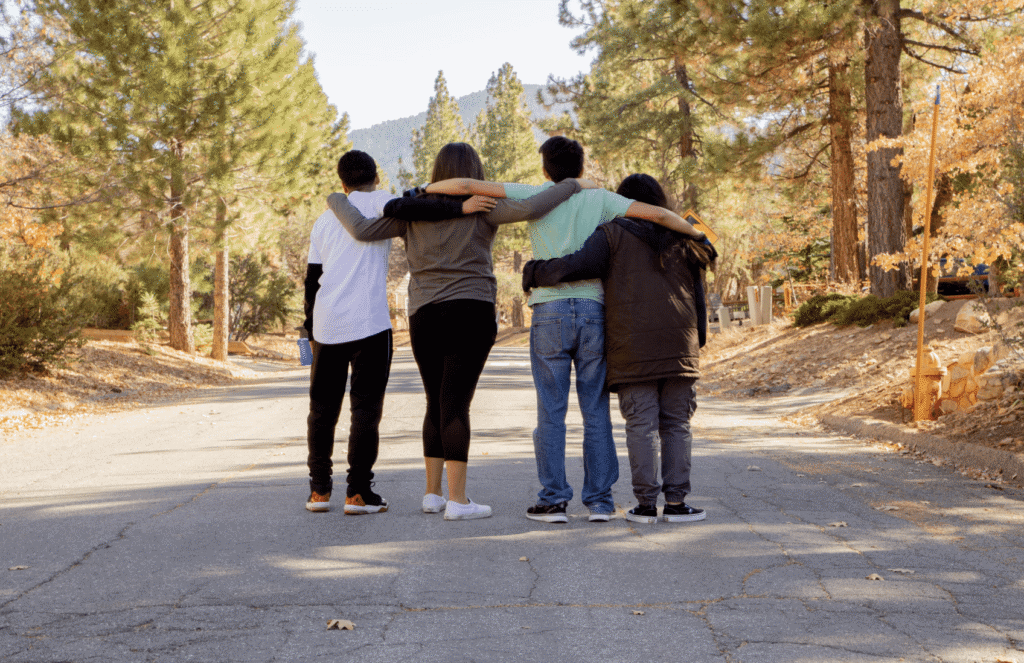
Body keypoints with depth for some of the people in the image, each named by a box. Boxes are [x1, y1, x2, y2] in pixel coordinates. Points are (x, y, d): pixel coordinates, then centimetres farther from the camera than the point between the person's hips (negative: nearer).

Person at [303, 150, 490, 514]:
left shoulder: (324, 220, 18)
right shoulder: (375, 202, 2)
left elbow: (311, 281, 18)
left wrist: (311, 332, 24)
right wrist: (460, 208, -24)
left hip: (327, 324, 5)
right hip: (368, 323, -5)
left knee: (323, 408, 13)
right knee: (365, 406, 0)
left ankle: (319, 490, 16)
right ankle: (358, 492, -1)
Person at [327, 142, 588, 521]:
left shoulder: (414, 212, 7)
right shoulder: (482, 209, -3)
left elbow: (362, 230, 3)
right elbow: (529, 209, -16)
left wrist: (337, 202, 20)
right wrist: (571, 186, -4)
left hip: (423, 317, 4)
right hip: (471, 314, -4)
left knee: (437, 404, 15)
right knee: (456, 404, -6)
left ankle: (432, 492, 19)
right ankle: (457, 500, -7)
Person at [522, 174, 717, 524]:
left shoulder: (613, 235, 2)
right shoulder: (682, 240, 16)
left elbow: (578, 265, -12)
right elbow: (698, 299, 15)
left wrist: (535, 273, 2)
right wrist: (696, 343, 21)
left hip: (632, 349, -3)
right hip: (680, 347, 3)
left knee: (641, 425, 0)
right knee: (676, 425, 7)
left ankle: (646, 504, 0)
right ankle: (676, 501, 5)